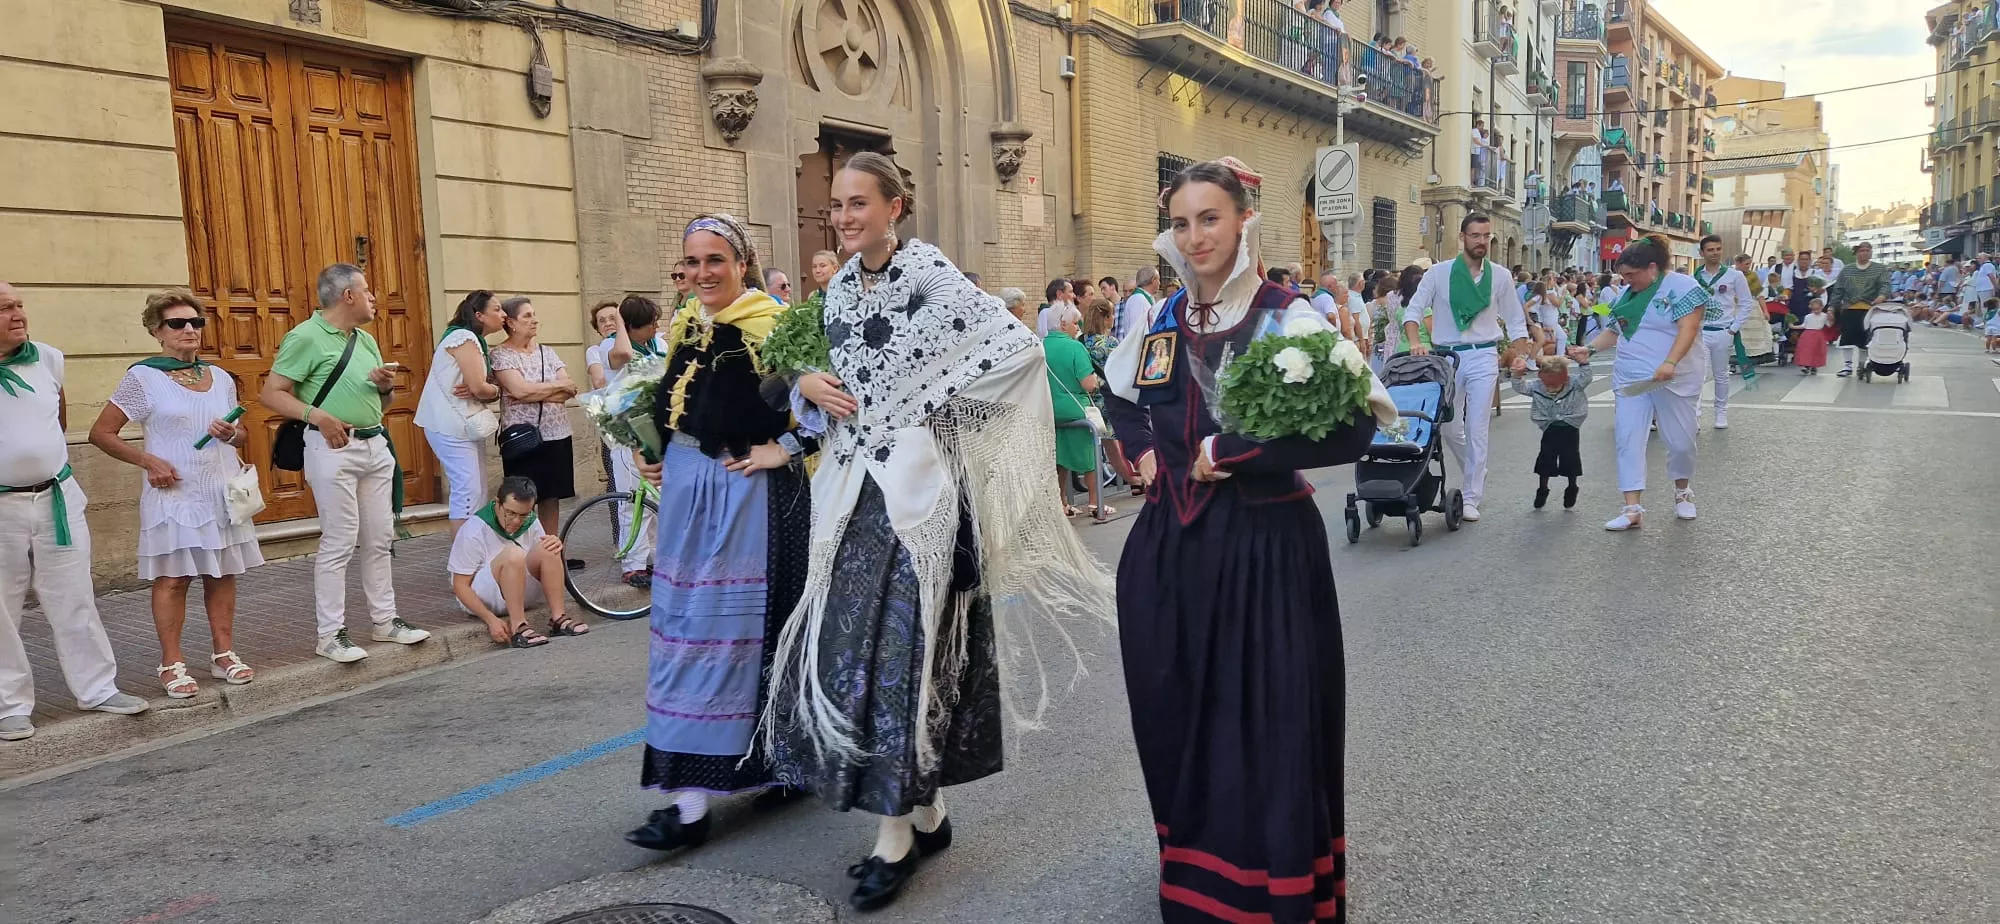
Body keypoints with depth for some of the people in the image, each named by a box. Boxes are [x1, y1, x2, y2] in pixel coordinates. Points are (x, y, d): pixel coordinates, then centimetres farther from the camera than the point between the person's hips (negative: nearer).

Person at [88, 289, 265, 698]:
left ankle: (224, 654, 17)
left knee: (223, 573, 7)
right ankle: (172, 664, 7)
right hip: (174, 493, -4)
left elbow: (240, 434, 21)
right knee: (173, 577, -2)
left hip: (222, 491, 5)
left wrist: (232, 434, -3)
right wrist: (149, 461, -14)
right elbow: (101, 433, -3)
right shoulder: (143, 377, -3)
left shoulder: (221, 379, 11)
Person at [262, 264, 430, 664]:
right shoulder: (307, 337, -9)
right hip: (333, 449, -8)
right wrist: (317, 414, -25)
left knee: (380, 538, 11)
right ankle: (331, 634, 1)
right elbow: (271, 394, -12)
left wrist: (386, 385, 3)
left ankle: (385, 620, 21)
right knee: (340, 541, -6)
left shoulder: (366, 340, 16)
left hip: (375, 445, 8)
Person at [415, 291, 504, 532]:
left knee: (477, 491, 10)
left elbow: (481, 386, 12)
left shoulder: (476, 341, 18)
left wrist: (483, 391, -11)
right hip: (452, 426, -10)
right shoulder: (464, 338, -13)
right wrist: (496, 390, 1)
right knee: (468, 490, -11)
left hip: (465, 425, 10)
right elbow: (479, 388, -20)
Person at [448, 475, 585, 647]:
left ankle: (558, 618, -20)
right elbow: (460, 586, -16)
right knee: (513, 554, -32)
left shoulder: (531, 523, 0)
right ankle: (518, 629, -34)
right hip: (478, 599, -5)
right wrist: (491, 620, -29)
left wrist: (556, 547, -16)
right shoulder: (475, 530, -17)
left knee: (548, 549, -18)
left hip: (521, 594, 5)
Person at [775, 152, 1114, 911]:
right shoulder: (841, 285, 12)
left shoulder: (927, 272, -11)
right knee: (845, 642, 8)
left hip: (914, 482, -8)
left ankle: (897, 833, 5)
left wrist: (941, 402, -15)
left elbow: (1019, 345, -19)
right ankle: (926, 812, 22)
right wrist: (808, 383, 0)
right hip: (854, 482, 8)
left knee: (897, 644, -7)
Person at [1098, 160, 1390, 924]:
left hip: (1265, 547, -5)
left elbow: (1351, 429, -19)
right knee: (1175, 719, 13)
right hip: (1169, 546, 5)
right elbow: (1118, 396, 26)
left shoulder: (1290, 316, -9)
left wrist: (1227, 453, -18)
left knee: (1265, 731, 1)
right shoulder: (1161, 323, 7)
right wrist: (1142, 449, 6)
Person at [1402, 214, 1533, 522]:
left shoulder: (1500, 276, 4)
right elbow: (1413, 310, 0)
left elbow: (1516, 322, 9)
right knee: (1449, 427, 7)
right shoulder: (1439, 273, 0)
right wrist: (1415, 343, -16)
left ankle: (1472, 499, 3)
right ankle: (1477, 473, 34)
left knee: (1477, 430, -3)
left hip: (1483, 357, -1)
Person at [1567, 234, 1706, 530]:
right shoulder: (1629, 293, 12)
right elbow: (1616, 330, 21)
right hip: (1631, 380, 5)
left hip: (1672, 379, -5)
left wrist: (1670, 363, -29)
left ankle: (1683, 492, 34)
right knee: (1628, 441, -6)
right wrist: (1590, 349, 5)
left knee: (1680, 441, 6)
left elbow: (1689, 329, -17)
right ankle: (1632, 509, -6)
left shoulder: (1681, 286, -8)